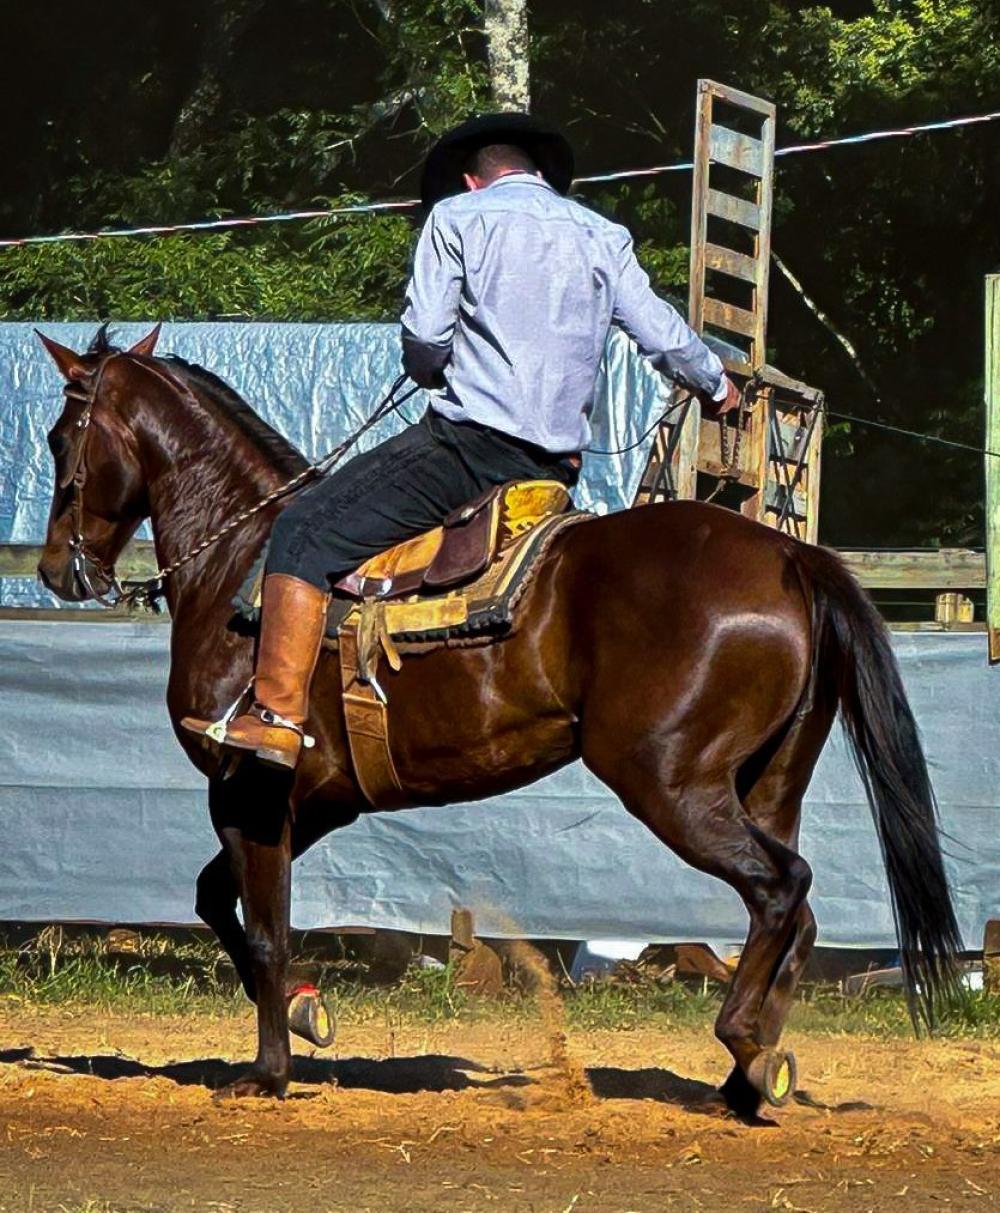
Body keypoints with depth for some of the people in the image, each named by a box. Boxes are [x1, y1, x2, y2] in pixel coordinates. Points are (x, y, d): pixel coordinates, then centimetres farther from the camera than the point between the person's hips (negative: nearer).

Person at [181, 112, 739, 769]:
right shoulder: (604, 237, 15)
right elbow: (666, 336, 21)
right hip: (558, 465, 6)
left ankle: (278, 714, -16)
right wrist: (717, 384, 41)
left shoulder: (456, 217, 2)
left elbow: (424, 345, -4)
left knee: (305, 533, -5)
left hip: (469, 442, -6)